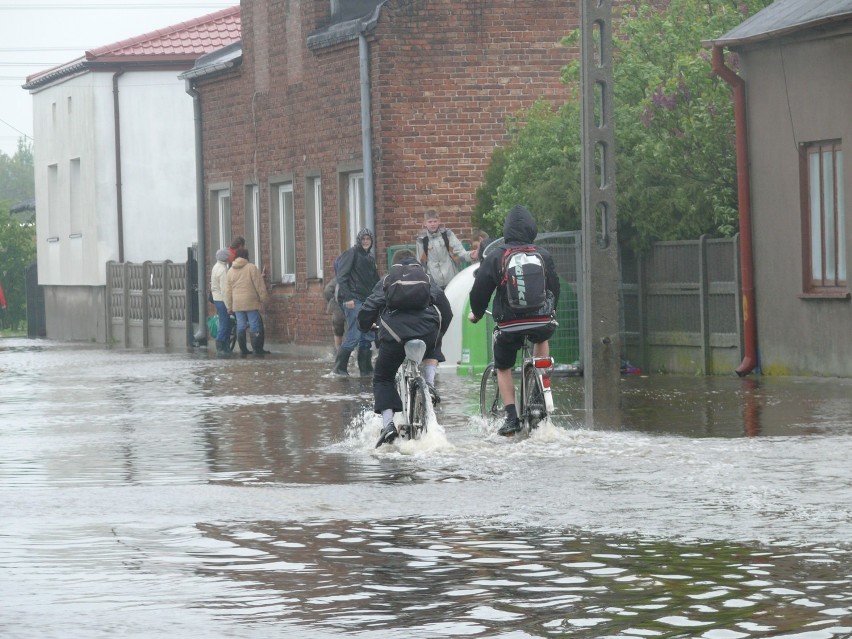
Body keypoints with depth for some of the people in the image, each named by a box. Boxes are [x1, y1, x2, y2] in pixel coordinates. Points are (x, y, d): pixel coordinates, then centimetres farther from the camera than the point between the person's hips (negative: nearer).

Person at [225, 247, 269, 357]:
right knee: (254, 325, -1)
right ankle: (257, 349, -3)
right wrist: (264, 298, 2)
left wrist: (229, 306, 15)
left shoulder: (231, 271, 9)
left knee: (240, 326, 7)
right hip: (251, 302, -4)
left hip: (237, 304, 4)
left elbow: (228, 291, 11)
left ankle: (243, 350, 8)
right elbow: (259, 285, -7)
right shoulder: (251, 268, -5)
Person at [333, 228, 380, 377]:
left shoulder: (370, 259, 20)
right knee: (354, 336, -13)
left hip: (366, 301, 8)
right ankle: (339, 368, -6)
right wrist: (347, 298, -18)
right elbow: (342, 277, -11)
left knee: (368, 336, 6)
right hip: (353, 300, -8)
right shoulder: (351, 253, -3)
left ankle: (366, 369, 12)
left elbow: (375, 282, 22)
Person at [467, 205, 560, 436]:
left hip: (509, 323, -2)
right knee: (542, 339, 38)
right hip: (542, 320, 2)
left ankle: (511, 417, 5)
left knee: (503, 368, 17)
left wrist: (476, 313, 24)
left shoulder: (495, 256, -1)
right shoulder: (543, 255, 6)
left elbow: (480, 289, 4)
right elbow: (554, 286, 18)